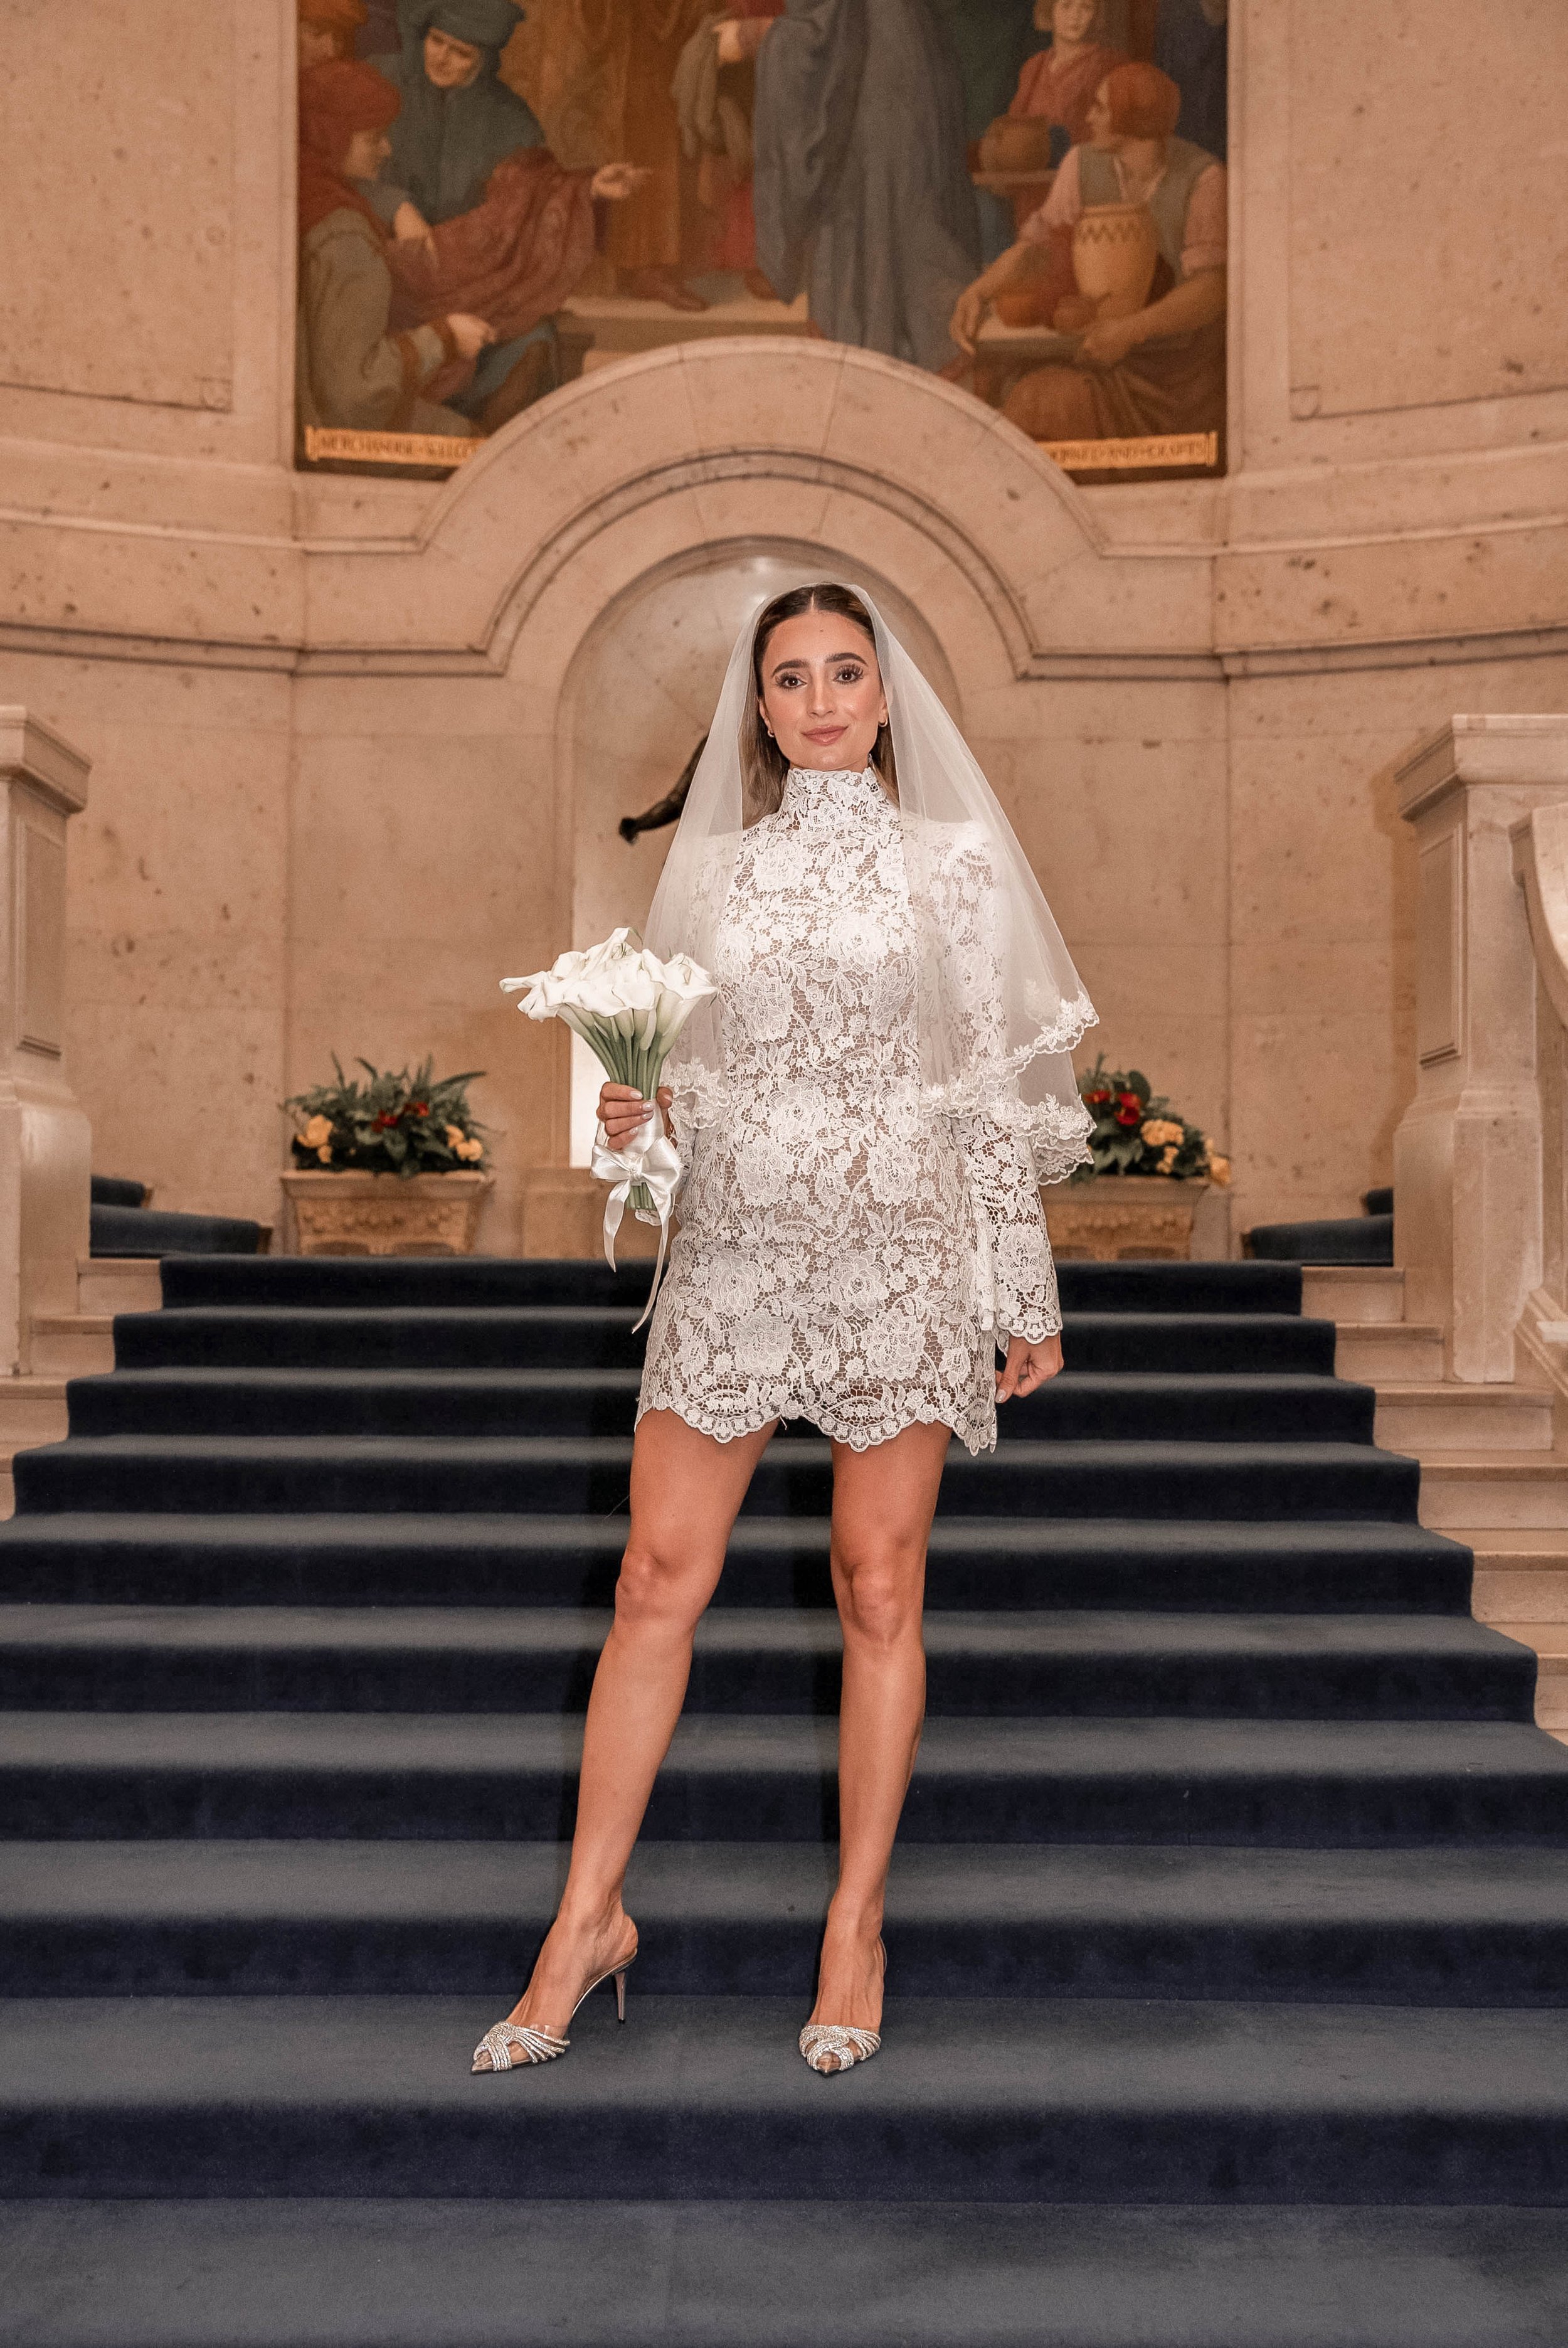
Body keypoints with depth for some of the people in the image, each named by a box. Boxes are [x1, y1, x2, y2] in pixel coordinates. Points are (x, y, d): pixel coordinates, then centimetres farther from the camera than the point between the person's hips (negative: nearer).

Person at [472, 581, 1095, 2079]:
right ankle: (589, 1919, 13)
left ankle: (856, 1927, 17)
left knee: (878, 1591, 2)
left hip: (898, 1251, -2)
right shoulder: (709, 864, 11)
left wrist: (1023, 1296, 2)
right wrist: (638, 1117, -7)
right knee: (656, 1582, 0)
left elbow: (999, 1090, 3)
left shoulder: (954, 861, 4)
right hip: (735, 1245, 2)